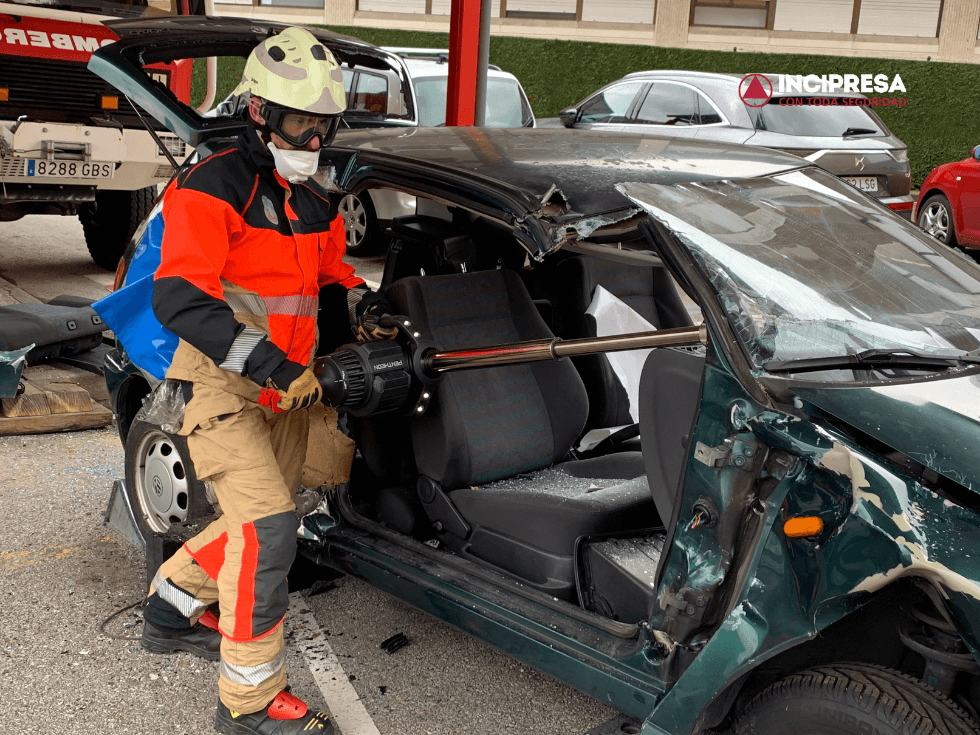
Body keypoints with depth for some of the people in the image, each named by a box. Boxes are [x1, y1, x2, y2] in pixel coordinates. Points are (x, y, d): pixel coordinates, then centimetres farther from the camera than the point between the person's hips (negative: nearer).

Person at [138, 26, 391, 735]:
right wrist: (268, 362, -32)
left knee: (263, 521, 18)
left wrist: (361, 299, 1)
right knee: (268, 526, -15)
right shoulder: (213, 187, -15)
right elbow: (179, 298, -24)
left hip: (287, 386, 9)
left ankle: (173, 608, 42)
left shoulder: (315, 201, 12)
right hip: (223, 385, -8)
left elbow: (330, 269, 25)